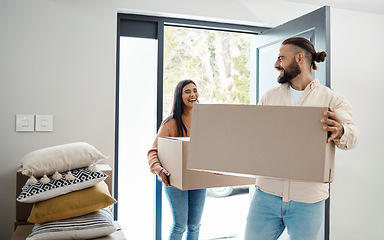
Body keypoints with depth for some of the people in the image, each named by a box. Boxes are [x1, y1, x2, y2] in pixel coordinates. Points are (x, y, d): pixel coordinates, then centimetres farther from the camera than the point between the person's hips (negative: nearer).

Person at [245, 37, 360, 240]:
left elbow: (352, 133, -14)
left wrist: (340, 132, -37)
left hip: (308, 200, -2)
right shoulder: (269, 97, 11)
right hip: (267, 193, 2)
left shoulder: (332, 99, 1)